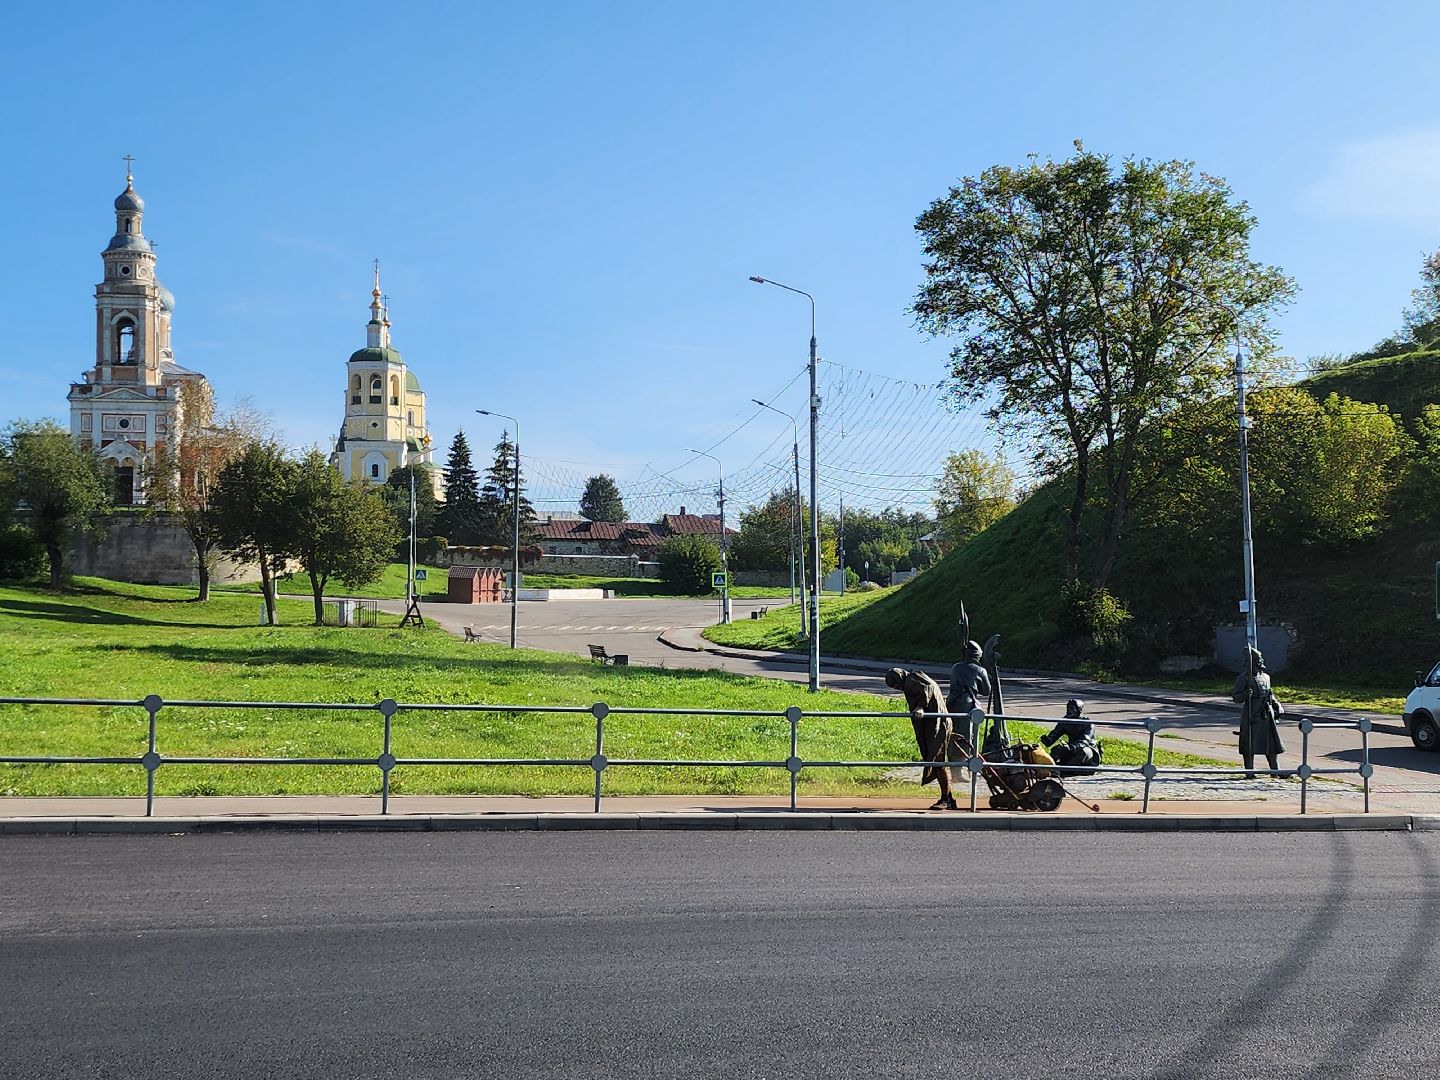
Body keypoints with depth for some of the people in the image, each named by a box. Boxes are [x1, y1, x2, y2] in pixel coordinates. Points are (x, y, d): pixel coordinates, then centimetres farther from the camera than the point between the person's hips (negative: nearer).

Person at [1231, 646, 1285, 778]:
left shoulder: (1266, 677, 13)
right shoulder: (1244, 678, -7)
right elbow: (1235, 697, -8)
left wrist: (1278, 706, 14)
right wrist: (1245, 694, -26)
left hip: (1267, 716, 6)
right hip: (1251, 717, -6)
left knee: (1272, 743, 9)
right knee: (1249, 746, -1)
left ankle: (1275, 770, 18)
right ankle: (1249, 772, 7)